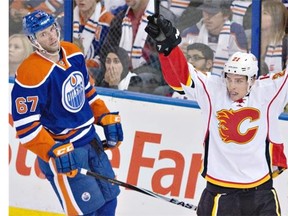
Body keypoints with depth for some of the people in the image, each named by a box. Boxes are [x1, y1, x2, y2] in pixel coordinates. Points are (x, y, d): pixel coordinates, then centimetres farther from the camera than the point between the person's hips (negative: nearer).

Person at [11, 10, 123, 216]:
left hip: (90, 139, 8)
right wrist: (55, 153, -28)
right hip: (61, 150, -8)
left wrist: (107, 119, 10)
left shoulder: (74, 54, 0)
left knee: (108, 198, 16)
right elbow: (25, 125, -22)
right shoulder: (31, 73, -24)